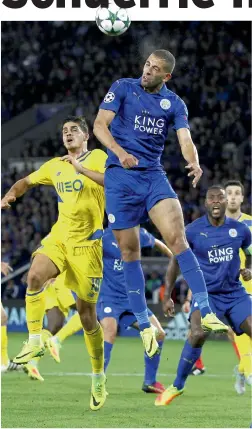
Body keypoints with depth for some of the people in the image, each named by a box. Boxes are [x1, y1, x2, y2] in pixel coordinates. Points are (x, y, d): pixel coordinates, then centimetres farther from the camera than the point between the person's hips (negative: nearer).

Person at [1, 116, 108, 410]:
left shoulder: (97, 158, -7)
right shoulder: (54, 166, 10)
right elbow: (28, 181, 25)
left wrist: (82, 168, -34)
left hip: (86, 243, -4)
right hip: (58, 237, 4)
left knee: (86, 313, 1)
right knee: (34, 276, -28)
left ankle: (98, 378, 17)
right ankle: (35, 342, -18)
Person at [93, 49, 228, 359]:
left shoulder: (174, 104, 8)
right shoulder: (122, 88, 2)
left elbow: (185, 139, -4)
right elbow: (99, 125, -5)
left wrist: (194, 162, -27)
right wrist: (120, 151, -24)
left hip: (154, 176, 1)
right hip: (120, 176, -1)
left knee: (177, 238, -18)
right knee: (129, 251, 0)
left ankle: (205, 312, -20)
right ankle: (144, 325, 11)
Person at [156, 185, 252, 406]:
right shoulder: (193, 231, -7)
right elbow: (176, 261, 3)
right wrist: (167, 296, 0)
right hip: (206, 293, -3)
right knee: (198, 334, -27)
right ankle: (177, 386, -8)